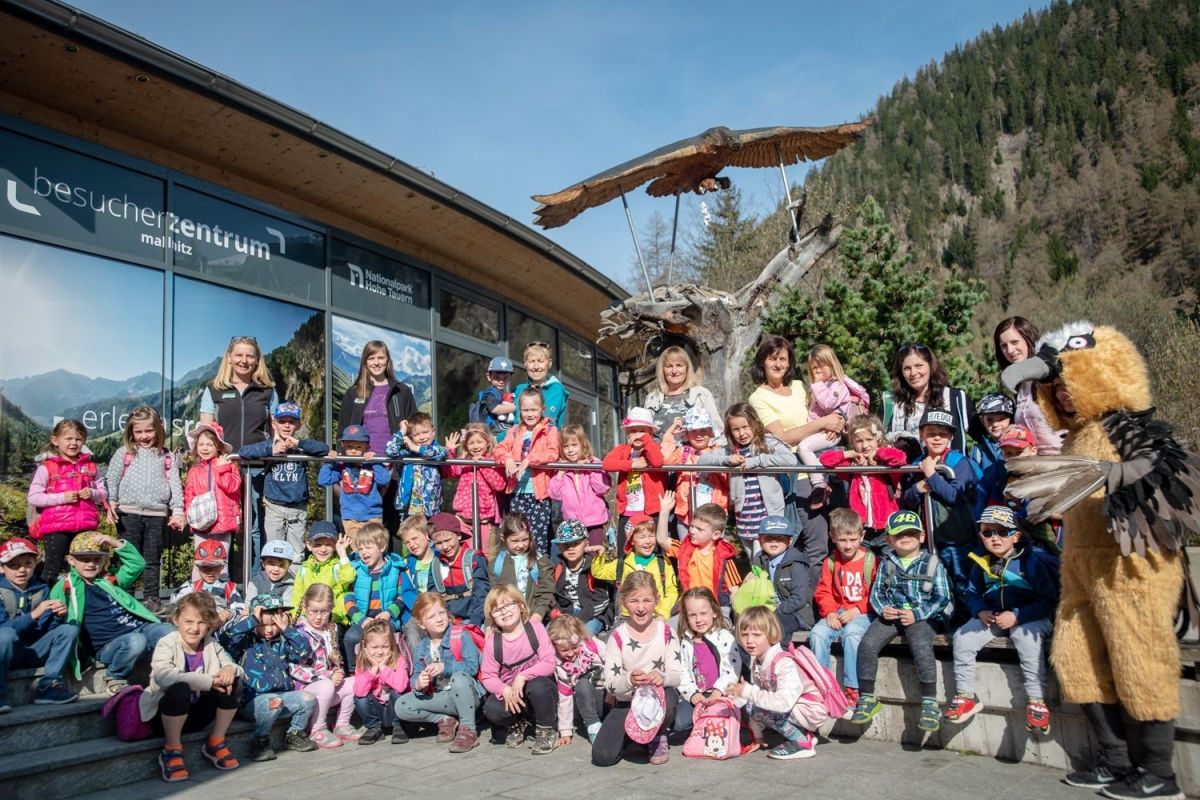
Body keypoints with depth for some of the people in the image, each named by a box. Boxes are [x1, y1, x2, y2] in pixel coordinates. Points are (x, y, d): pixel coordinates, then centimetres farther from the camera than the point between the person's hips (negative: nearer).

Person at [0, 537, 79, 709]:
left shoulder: (41, 588, 3)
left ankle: (48, 687, -16)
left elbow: (46, 629, -1)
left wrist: (57, 616, -23)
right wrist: (34, 614, -33)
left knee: (69, 630, -13)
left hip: (31, 653, 5)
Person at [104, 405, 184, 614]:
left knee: (153, 559, 6)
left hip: (157, 513, 1)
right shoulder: (124, 452, 9)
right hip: (128, 512, -1)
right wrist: (111, 503, -8)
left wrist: (177, 510, 0)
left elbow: (175, 484, 8)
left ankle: (152, 597, 12)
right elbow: (112, 479, 4)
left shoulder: (166, 456, 12)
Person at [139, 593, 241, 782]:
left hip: (198, 713, 5)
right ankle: (171, 751, -16)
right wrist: (208, 681, -38)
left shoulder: (211, 644, 0)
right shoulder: (167, 644, -15)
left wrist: (230, 669, -27)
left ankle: (216, 742, 0)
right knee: (180, 689, -36)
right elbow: (163, 676, -35)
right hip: (166, 713, -5)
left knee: (232, 682, -17)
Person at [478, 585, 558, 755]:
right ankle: (517, 724, 10)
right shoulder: (492, 641, -6)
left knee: (537, 686, -36)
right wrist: (505, 690, -27)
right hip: (510, 694, 2)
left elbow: (549, 663, -17)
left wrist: (522, 676, -29)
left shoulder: (535, 628, -11)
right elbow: (488, 677, -7)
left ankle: (546, 730, -6)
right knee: (491, 709, -28)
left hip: (539, 687, -2)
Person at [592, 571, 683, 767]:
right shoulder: (618, 636, -9)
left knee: (668, 698, -37)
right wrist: (629, 680, -34)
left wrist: (662, 677, -34)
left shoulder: (666, 632, -7)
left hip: (659, 697, 0)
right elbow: (610, 684, -13)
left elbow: (677, 675, -11)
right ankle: (631, 733, 16)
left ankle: (658, 737, -3)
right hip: (626, 702, 1)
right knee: (602, 756, -18)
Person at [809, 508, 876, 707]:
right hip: (837, 612, 4)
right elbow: (823, 592, 8)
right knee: (818, 633, -23)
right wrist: (830, 613, -9)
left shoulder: (870, 560, -4)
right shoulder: (831, 561, 7)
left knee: (852, 633, -34)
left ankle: (852, 689, -25)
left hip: (862, 614, -4)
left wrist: (856, 610, -15)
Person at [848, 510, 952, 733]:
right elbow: (876, 592, 14)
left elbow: (942, 598, -2)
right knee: (868, 643, -21)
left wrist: (917, 614, -13)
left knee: (921, 646, -33)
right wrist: (882, 608, -8)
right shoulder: (886, 563, 12)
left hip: (922, 617, -3)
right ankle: (867, 698, -7)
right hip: (890, 614, 3)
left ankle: (930, 703, -22)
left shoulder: (932, 563, 2)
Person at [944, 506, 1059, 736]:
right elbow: (971, 594, 12)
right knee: (962, 637, -15)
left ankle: (1036, 700, -26)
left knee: (1025, 635, -37)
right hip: (993, 618, 5)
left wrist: (1017, 616, -24)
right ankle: (965, 696, -1)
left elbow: (1048, 599, -16)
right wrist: (981, 611, -10)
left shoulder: (1030, 561, -14)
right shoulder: (981, 564, 1)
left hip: (1030, 618, -5)